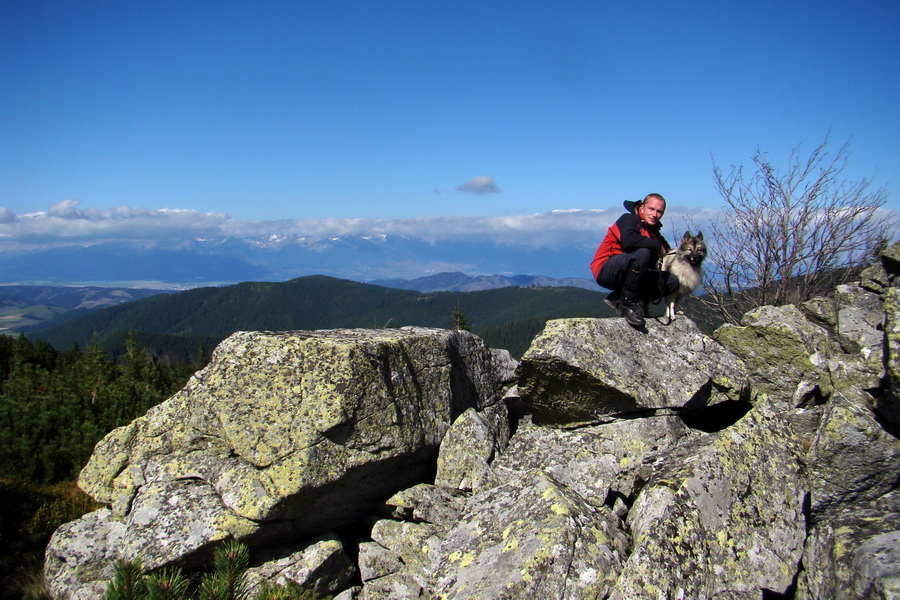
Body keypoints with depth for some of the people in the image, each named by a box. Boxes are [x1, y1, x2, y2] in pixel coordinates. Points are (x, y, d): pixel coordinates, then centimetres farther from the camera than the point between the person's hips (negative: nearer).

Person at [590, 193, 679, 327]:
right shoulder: (629, 219, -8)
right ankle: (628, 302, -21)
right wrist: (658, 245, -20)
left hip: (626, 275, 9)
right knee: (643, 253, -33)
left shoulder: (653, 231, 16)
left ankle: (618, 298, -6)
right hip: (606, 271, -9)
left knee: (672, 281, -1)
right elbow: (629, 240, -32)